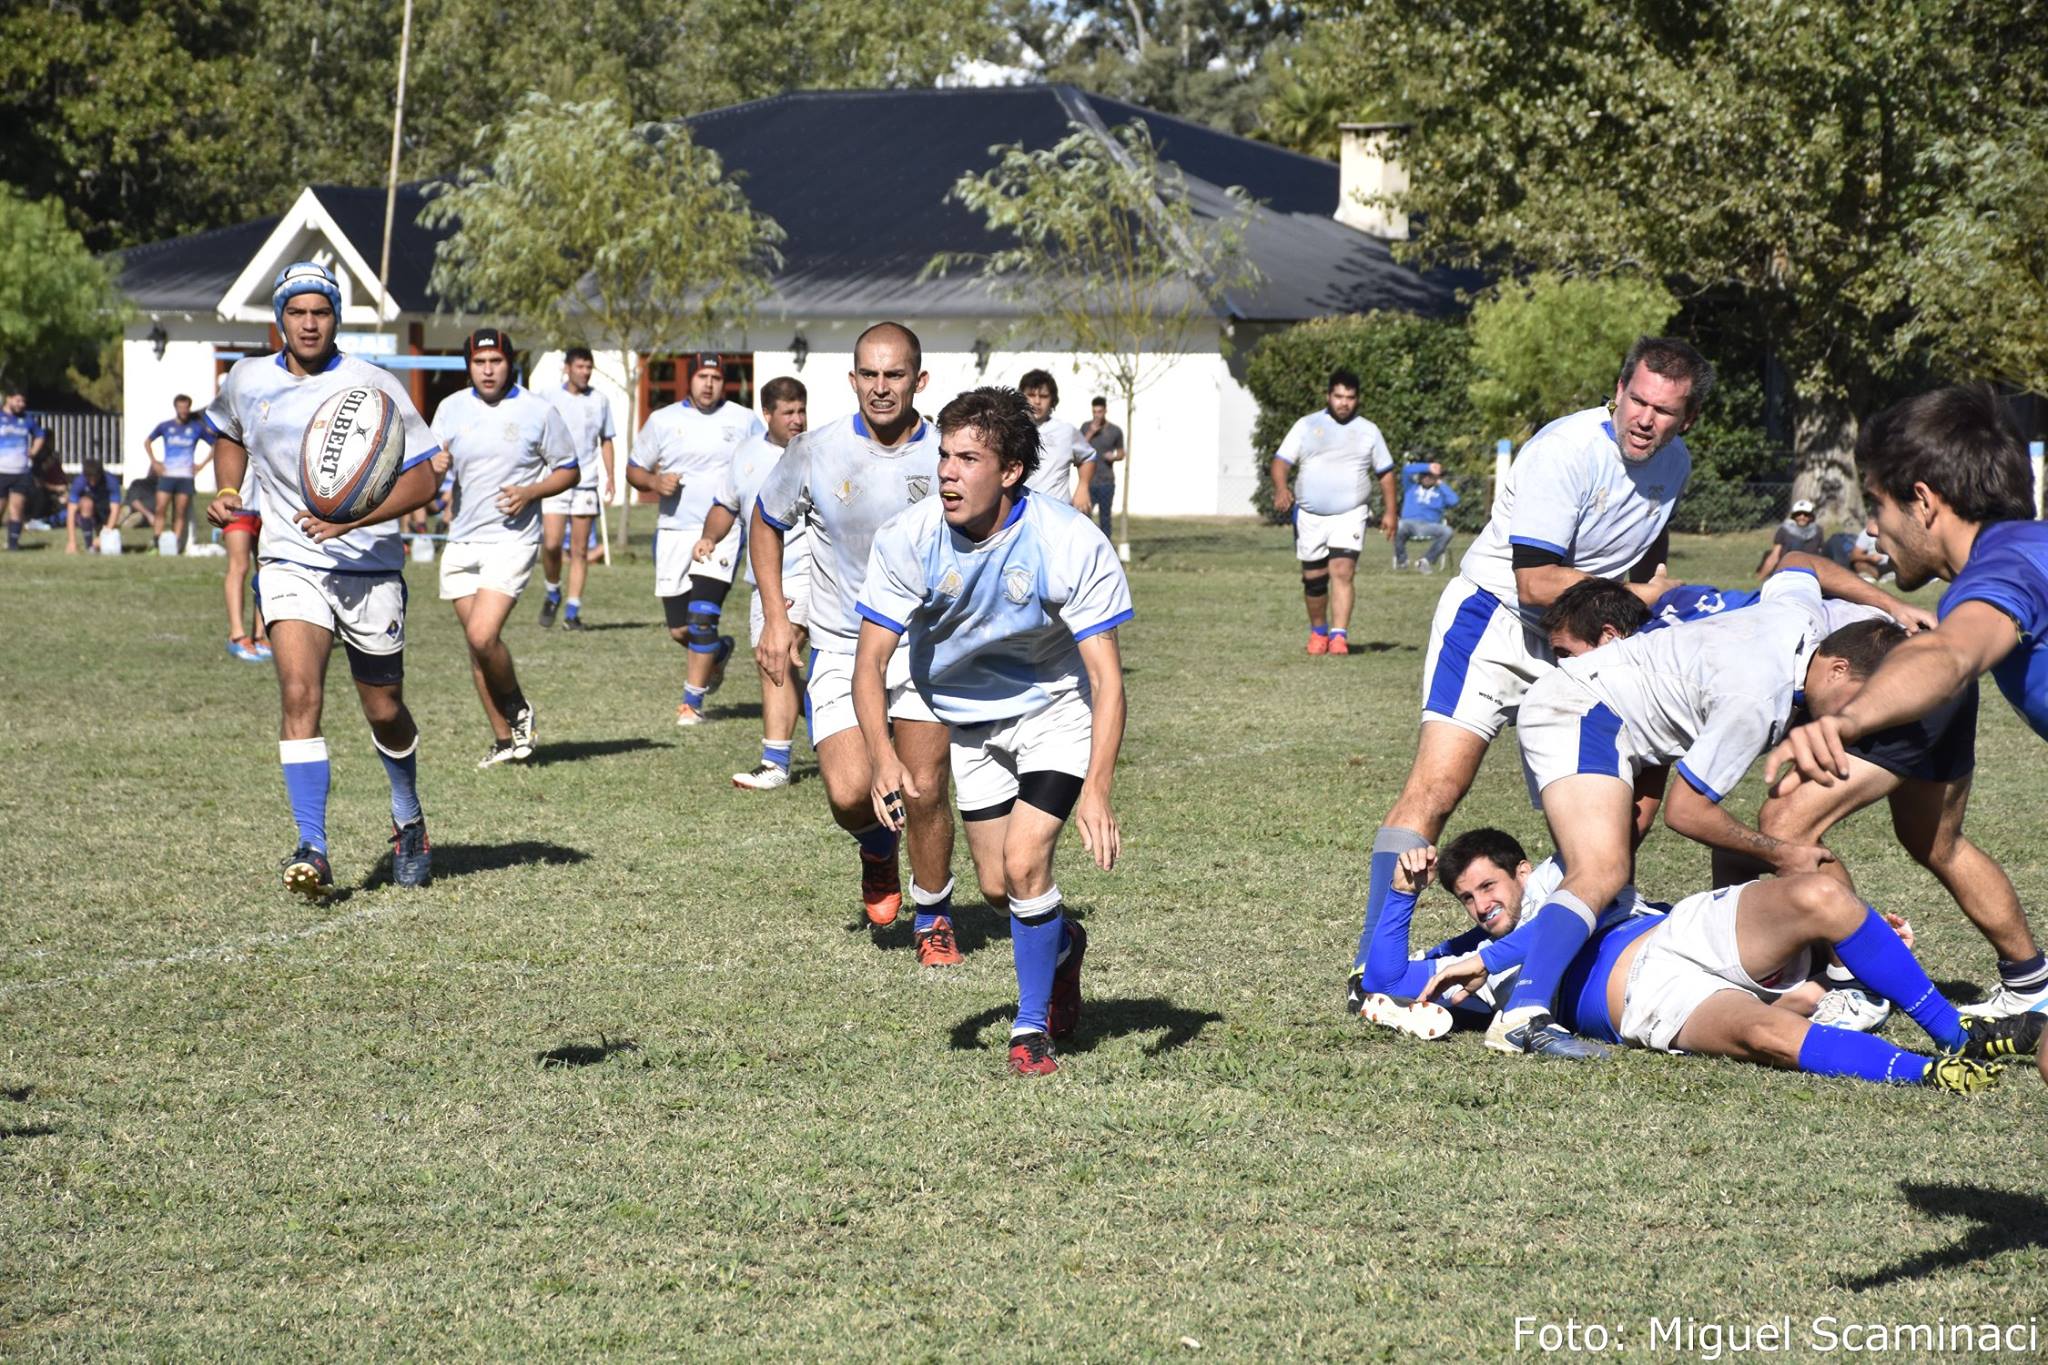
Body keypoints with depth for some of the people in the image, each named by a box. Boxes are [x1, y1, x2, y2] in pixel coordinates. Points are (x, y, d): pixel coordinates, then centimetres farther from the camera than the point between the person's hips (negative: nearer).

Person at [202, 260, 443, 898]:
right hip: (289, 564, 1)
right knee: (299, 694, -20)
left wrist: (350, 518, -22)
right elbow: (227, 432, 27)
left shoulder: (375, 386, -7)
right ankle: (312, 852, -22)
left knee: (385, 713, 9)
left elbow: (421, 480, -10)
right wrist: (227, 493, 8)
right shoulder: (247, 381, 3)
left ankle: (409, 820, 38)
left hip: (369, 568, -1)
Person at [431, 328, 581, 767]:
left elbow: (569, 471, 4)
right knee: (477, 645, 6)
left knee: (483, 636, -19)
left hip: (512, 539, -5)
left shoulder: (538, 411, -3)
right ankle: (505, 741, 18)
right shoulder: (451, 409, 7)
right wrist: (434, 466, -11)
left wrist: (529, 492, -14)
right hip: (462, 542, 5)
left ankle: (517, 710, 7)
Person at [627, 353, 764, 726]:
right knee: (680, 630, 4)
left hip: (723, 533, -2)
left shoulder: (744, 421, 5)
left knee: (702, 618, -16)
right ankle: (718, 652, 38)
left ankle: (693, 702, -6)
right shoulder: (663, 421, 7)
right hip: (674, 533, 2)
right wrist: (654, 482, -8)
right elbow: (634, 470, 13)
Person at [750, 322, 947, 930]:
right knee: (849, 794, -14)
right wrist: (775, 617, 5)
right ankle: (877, 851, 23)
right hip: (840, 647, 0)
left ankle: (934, 919, 18)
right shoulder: (814, 452, -7)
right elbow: (766, 522, 12)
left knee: (924, 793, -7)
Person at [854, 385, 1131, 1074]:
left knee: (1024, 862, -19)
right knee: (996, 886, 8)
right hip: (963, 717, 3)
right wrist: (883, 756, -32)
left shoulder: (1073, 544, -29)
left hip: (1054, 708, -3)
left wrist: (1097, 789, -38)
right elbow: (871, 658, -16)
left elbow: (1106, 677, -27)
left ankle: (1032, 1026, 1)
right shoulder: (907, 538, -23)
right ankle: (1062, 945, 44)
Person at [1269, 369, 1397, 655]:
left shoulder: (1369, 432, 9)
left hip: (1350, 516, -1)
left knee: (1342, 572, -18)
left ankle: (1339, 635, -22)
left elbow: (1385, 473, 16)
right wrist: (1281, 489, -21)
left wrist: (1391, 512, 10)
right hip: (1309, 515, 1)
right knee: (1313, 578, 6)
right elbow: (1280, 462, -1)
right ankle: (1318, 631, 28)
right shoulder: (1307, 426, 5)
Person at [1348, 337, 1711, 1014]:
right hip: (1493, 617, -8)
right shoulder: (1565, 451, -23)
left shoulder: (1674, 464, 3)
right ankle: (1373, 967, -21)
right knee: (1436, 786, -19)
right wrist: (1638, 597, -15)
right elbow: (1536, 580, -26)